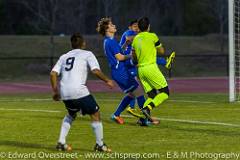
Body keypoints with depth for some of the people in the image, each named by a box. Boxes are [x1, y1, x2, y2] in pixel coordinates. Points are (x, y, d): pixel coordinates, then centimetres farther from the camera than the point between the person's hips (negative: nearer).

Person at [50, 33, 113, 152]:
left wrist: (55, 91, 20)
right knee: (95, 114, 10)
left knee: (71, 114, 29)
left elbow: (53, 73, 13)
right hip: (79, 91, -6)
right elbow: (96, 71, -5)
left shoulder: (64, 56, 23)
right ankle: (99, 144, 12)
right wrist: (107, 81, 8)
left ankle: (61, 143, 19)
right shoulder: (87, 54, 9)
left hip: (64, 93, 6)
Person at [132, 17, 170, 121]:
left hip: (140, 69, 6)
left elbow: (134, 58, 19)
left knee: (151, 95, 12)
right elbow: (162, 51, 9)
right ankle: (148, 108, -20)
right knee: (165, 92, -1)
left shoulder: (135, 39, 11)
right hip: (151, 67, -6)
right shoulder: (152, 36, -4)